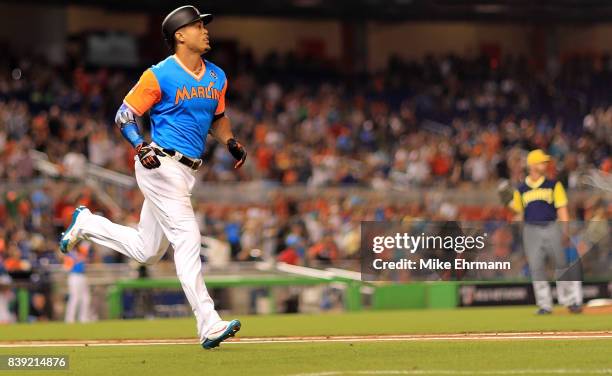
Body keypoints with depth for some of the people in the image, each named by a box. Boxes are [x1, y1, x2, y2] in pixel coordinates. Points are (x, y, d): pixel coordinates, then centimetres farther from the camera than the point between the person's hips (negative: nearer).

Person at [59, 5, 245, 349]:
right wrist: (140, 147, -23)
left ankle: (86, 224, 36)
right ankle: (209, 326, -17)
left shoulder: (217, 77, 11)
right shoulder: (159, 76, -10)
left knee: (147, 251, 15)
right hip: (161, 166, -8)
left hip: (188, 172, 8)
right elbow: (125, 115, -6)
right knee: (187, 239, -15)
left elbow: (218, 117, 25)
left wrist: (231, 142, 6)